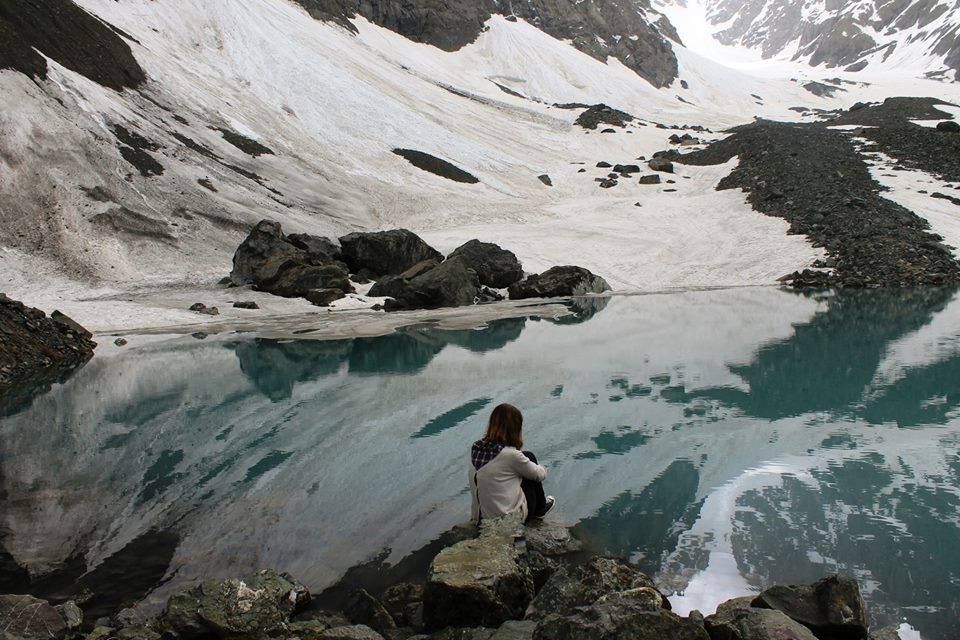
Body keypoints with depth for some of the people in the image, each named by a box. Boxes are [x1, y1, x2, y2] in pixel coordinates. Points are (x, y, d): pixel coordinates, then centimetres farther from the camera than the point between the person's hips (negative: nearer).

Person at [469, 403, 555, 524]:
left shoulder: (475, 448, -3)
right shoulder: (511, 455, -20)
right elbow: (540, 475, -3)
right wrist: (542, 470, 20)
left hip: (483, 517, 6)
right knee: (530, 457, 9)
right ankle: (540, 508, 29)